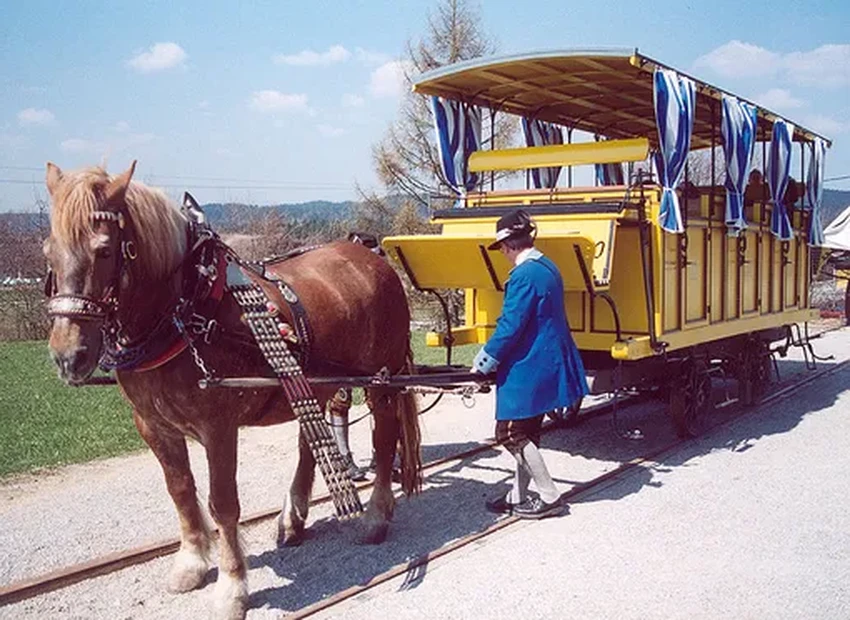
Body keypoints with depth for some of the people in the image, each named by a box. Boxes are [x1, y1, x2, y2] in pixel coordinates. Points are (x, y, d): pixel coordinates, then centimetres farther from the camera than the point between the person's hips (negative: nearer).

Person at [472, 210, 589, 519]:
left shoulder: (524, 276, -19)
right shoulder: (548, 268, 10)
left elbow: (510, 328, -21)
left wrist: (483, 363, -9)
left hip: (527, 369, -10)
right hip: (548, 364, 10)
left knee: (512, 433, 2)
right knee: (526, 433, 17)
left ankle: (549, 498, 8)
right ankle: (519, 495, 27)